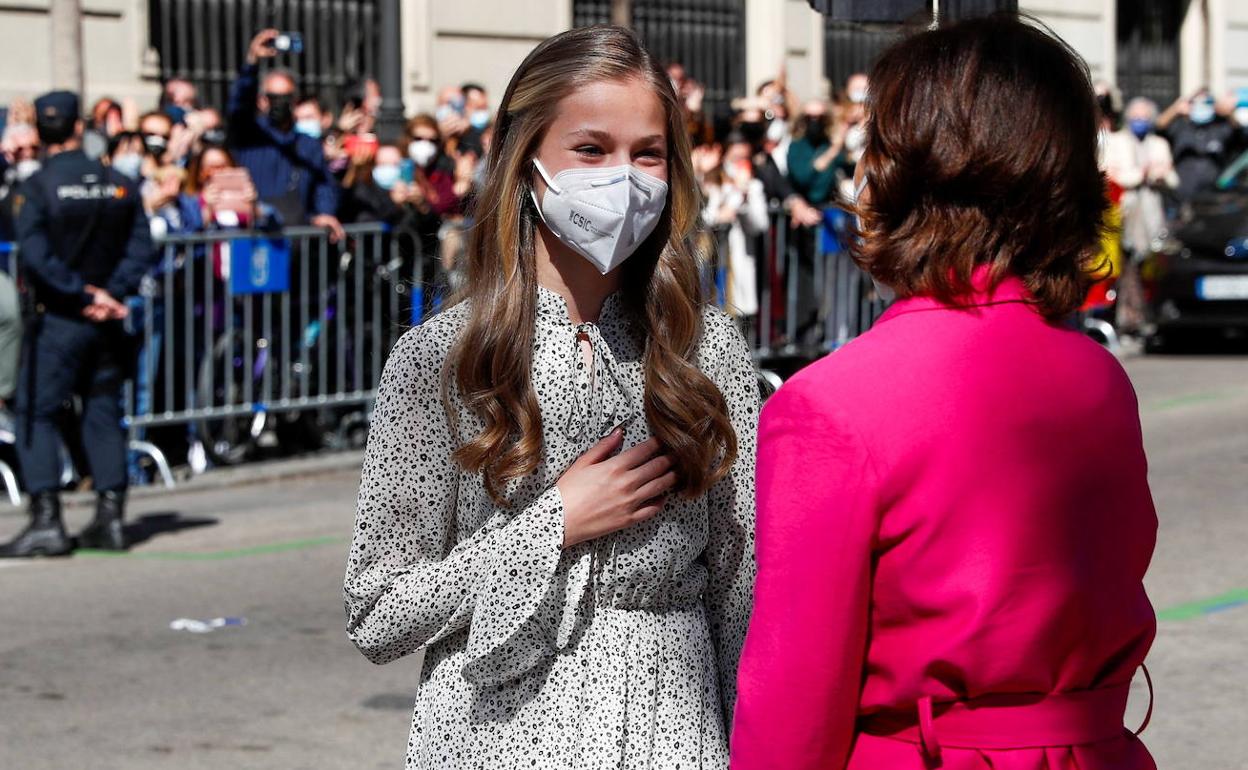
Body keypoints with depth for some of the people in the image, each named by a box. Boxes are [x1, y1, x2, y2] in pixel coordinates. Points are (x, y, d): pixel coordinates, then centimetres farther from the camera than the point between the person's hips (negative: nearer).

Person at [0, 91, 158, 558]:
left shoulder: (38, 187, -10)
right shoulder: (120, 185, 3)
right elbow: (141, 248, -2)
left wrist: (85, 294, -12)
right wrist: (110, 295, -7)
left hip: (58, 320, -4)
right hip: (107, 322, 4)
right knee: (103, 413, 12)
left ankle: (46, 521, -6)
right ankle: (110, 517, 9)